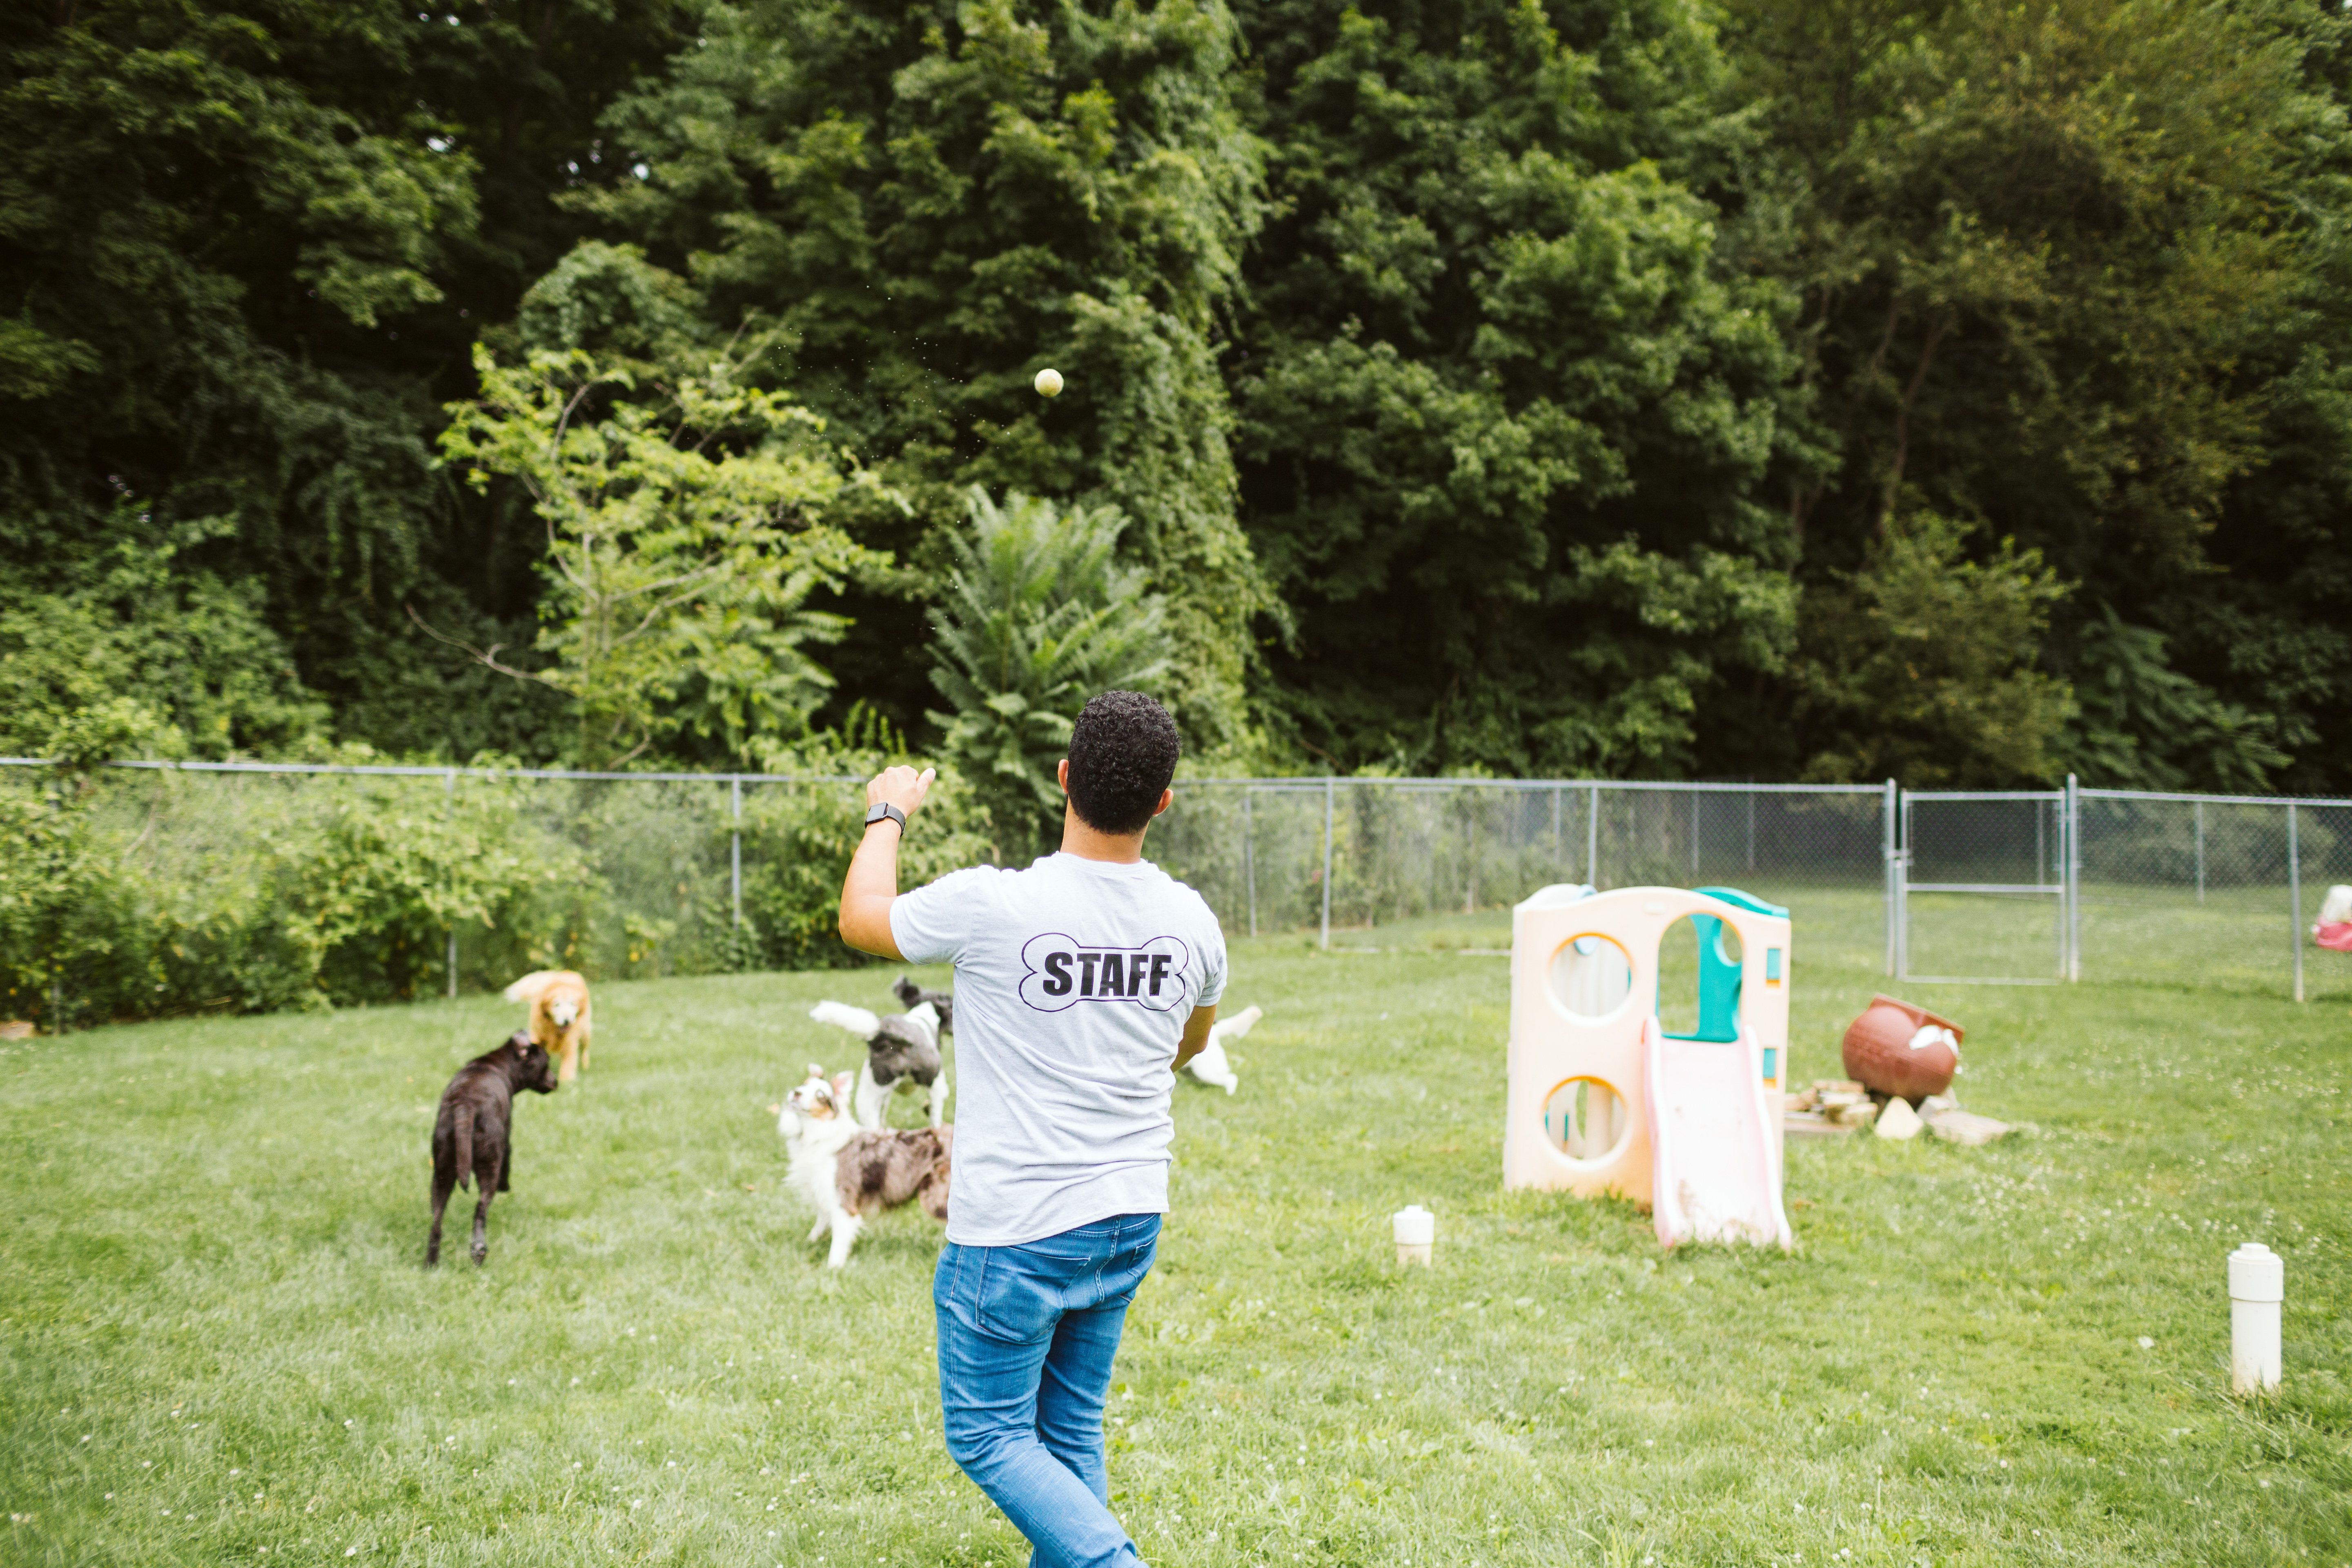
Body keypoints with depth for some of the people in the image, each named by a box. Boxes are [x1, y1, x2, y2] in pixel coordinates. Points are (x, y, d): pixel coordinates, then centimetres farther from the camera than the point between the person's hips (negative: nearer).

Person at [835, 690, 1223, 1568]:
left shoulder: (989, 906, -19)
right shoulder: (1191, 922, -4)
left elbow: (861, 920, 2)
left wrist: (887, 814, 19)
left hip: (1015, 1231, -5)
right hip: (1131, 1218, 5)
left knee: (989, 1436, 8)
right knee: (1071, 1432, 18)